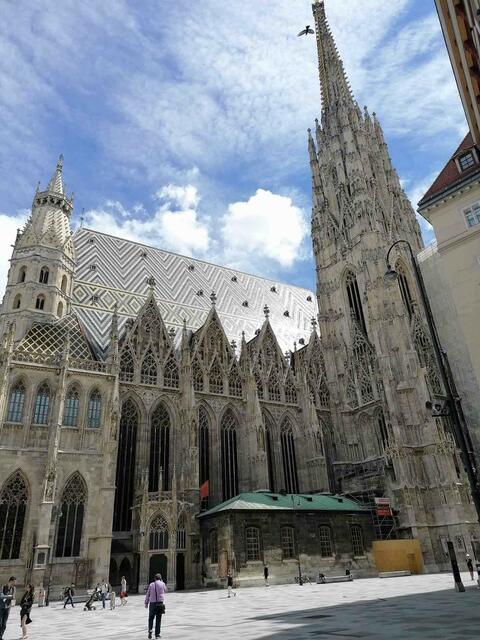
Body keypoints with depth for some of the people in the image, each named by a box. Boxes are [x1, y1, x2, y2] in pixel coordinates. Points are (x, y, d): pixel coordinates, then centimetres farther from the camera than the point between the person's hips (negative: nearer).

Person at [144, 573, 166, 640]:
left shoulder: (151, 584, 4)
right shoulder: (162, 584, 1)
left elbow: (147, 594, 4)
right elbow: (165, 591, 20)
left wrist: (146, 603, 13)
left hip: (152, 603, 1)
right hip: (160, 603, -1)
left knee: (151, 618, 15)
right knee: (158, 619, 8)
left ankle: (150, 630, -4)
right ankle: (157, 634, 8)